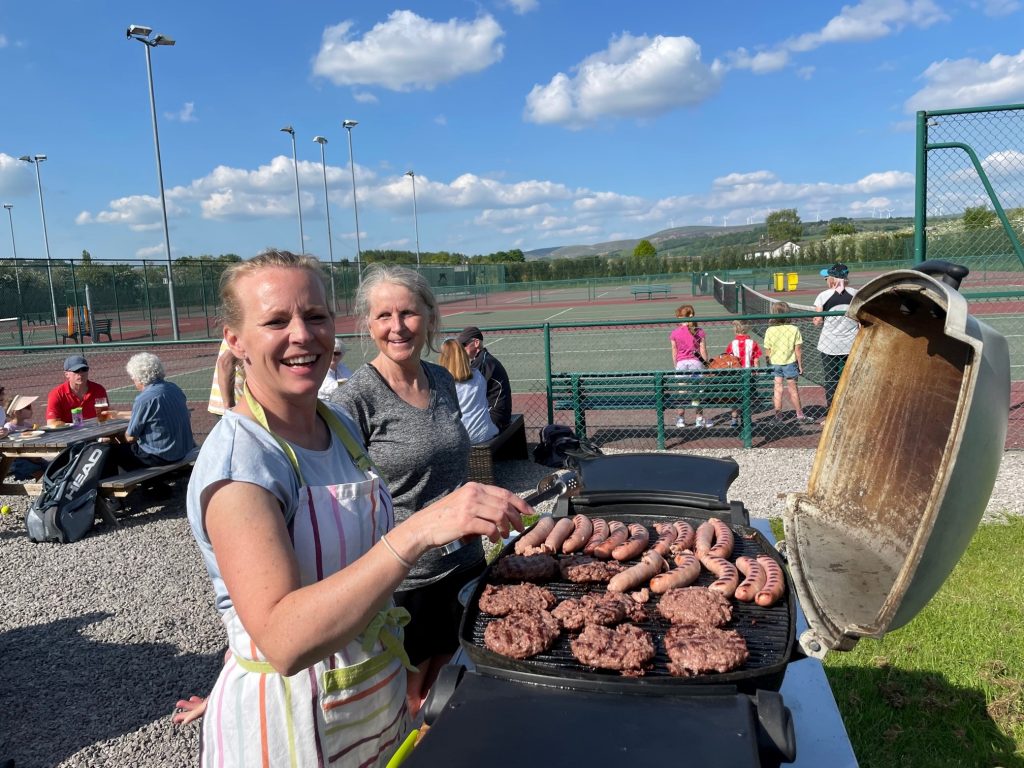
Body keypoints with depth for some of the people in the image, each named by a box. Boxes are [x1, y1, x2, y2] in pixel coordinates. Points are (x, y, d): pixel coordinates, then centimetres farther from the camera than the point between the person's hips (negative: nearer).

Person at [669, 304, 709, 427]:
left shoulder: (674, 334, -3)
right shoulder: (699, 332, -2)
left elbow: (674, 353, 2)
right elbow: (703, 351, -1)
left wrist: (676, 366, 13)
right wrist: (706, 364, 9)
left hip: (681, 363, 0)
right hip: (696, 362, 0)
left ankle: (681, 419, 16)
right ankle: (699, 419, 13)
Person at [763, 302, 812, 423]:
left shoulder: (769, 331, -10)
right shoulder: (794, 329, -13)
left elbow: (768, 350, -4)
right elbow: (798, 349, -9)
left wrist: (770, 363, 9)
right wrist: (800, 365, 1)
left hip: (775, 363, 1)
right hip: (790, 363, -1)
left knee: (777, 388, 9)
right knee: (792, 389, 11)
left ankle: (778, 415, 9)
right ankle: (799, 414, 22)